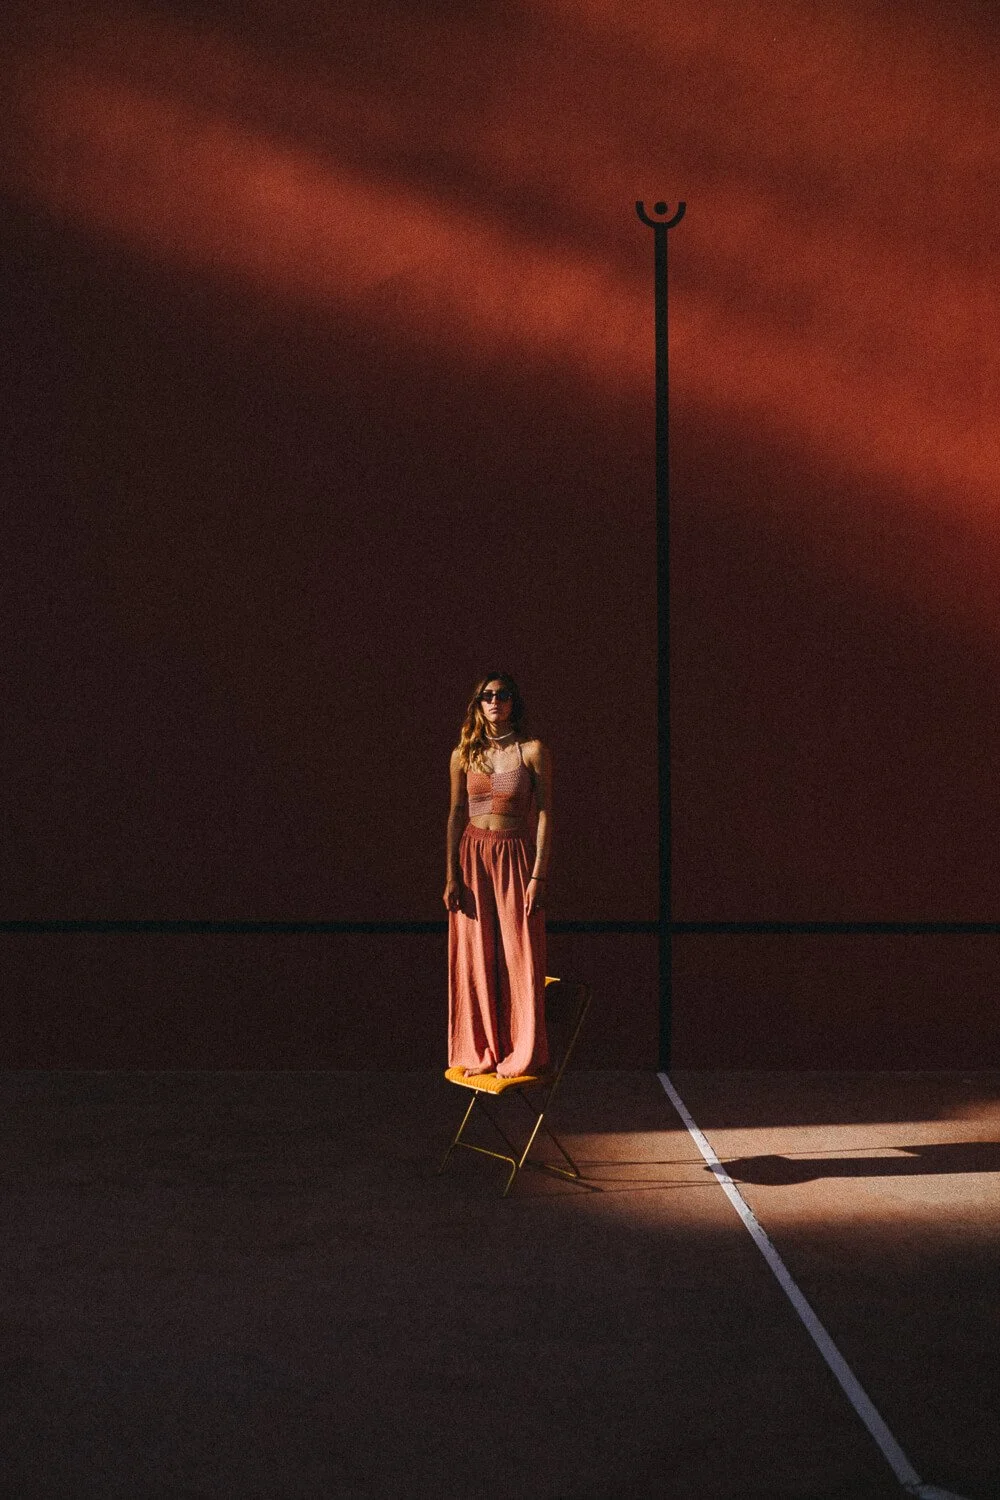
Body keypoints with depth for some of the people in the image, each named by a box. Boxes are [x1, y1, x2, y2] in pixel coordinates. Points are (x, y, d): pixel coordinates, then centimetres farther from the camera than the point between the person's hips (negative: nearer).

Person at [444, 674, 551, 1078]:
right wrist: (452, 875, 1)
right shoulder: (464, 754, 7)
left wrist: (538, 875, -11)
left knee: (519, 957, -2)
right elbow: (456, 814, 8)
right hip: (472, 857, 3)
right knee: (476, 959, 3)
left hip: (516, 856, -3)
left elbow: (545, 814, -4)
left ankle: (523, 1056, 8)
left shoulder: (532, 751, -2)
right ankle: (482, 1052, 13)